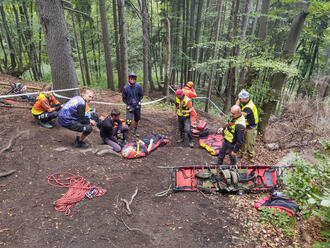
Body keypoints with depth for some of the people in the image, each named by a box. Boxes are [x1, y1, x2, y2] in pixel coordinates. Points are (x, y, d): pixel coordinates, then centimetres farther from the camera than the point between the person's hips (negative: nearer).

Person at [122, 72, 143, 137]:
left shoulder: (138, 86, -9)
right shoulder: (125, 87, -12)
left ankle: (135, 130, 38)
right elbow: (124, 98, 0)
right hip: (129, 106, -2)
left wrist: (139, 101, -4)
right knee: (128, 121, -12)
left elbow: (141, 95, 7)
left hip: (137, 106, 3)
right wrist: (127, 105, -7)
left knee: (137, 119, 16)